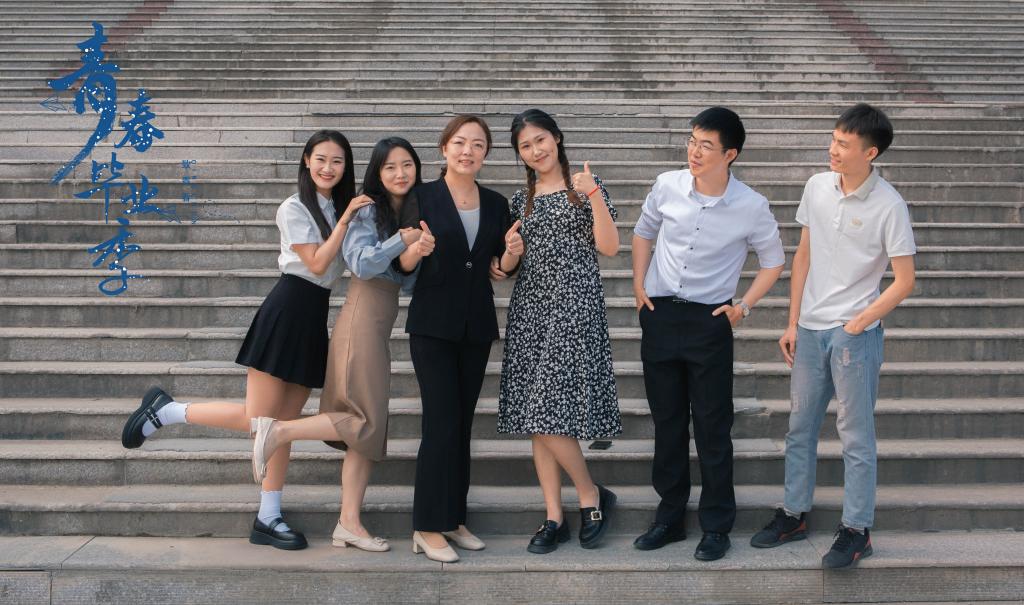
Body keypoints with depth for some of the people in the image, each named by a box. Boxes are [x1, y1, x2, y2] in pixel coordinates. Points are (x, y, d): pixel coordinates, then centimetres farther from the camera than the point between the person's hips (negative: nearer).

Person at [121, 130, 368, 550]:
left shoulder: (339, 208, 17)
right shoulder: (294, 208, -5)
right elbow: (317, 264, -12)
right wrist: (346, 220, -13)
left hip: (314, 319, 7)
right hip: (288, 309, -7)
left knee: (285, 423, 6)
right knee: (257, 419, -11)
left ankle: (268, 519, 10)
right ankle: (166, 410, 7)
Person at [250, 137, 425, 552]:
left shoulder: (410, 215, 18)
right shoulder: (367, 211, -5)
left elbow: (408, 280, 14)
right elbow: (363, 263, -19)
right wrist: (403, 240, -12)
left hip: (381, 328, 8)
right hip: (363, 321, -8)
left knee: (367, 430, 5)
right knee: (366, 422, -12)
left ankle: (349, 524, 6)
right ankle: (277, 432, -2)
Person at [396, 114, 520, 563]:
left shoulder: (495, 204, 8)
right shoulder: (423, 197, -4)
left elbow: (504, 267, 11)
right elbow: (403, 265, -6)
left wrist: (513, 251, -11)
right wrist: (417, 248, -28)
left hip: (476, 326, 5)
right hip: (432, 324, -4)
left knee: (462, 424, 8)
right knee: (442, 422, -8)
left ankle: (454, 519, 17)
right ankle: (427, 528, 0)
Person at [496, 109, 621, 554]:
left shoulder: (583, 186, 2)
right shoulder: (521, 200, 16)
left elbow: (609, 247, -7)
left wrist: (593, 195, -16)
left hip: (573, 306, -5)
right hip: (529, 307, 6)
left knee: (548, 413, -13)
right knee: (535, 419, 3)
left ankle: (592, 496, 9)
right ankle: (554, 518, 11)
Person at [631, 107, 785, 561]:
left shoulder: (752, 207, -12)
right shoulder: (667, 186, -5)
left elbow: (773, 262, 5)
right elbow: (643, 233, 14)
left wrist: (743, 306, -4)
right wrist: (639, 285, 5)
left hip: (709, 322, -3)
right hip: (660, 315, 3)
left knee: (712, 428, 3)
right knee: (667, 421, 13)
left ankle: (717, 526, 18)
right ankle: (670, 516, 27)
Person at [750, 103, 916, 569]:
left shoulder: (888, 206, -13)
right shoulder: (817, 187, 2)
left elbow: (904, 282, -9)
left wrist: (855, 325, -11)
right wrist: (793, 323, 8)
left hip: (856, 335, -5)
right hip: (810, 330, 5)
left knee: (856, 435, 4)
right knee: (800, 426, 15)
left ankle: (856, 530, 16)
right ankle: (794, 514, 29)